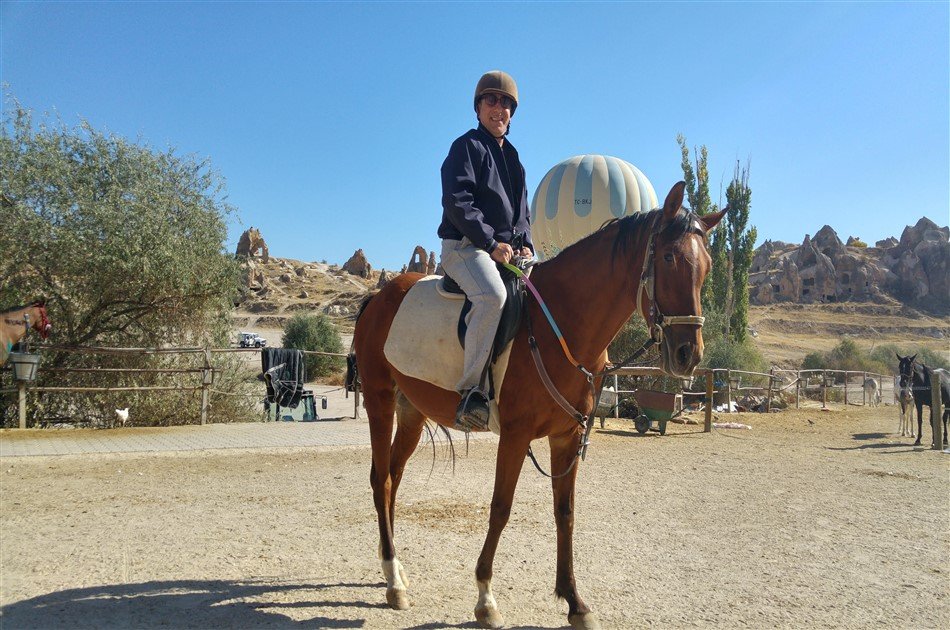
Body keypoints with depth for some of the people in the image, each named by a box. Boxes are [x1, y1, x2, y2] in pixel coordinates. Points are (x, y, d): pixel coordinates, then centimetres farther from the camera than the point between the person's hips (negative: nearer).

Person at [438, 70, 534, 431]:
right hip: (465, 246, -8)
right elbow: (456, 202, -12)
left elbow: (521, 210, 25)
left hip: (507, 250, 9)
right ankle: (470, 391, -32)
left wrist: (525, 244, 5)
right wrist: (492, 243, -17)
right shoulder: (467, 147, 0)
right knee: (493, 296, -35)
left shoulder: (511, 156, 24)